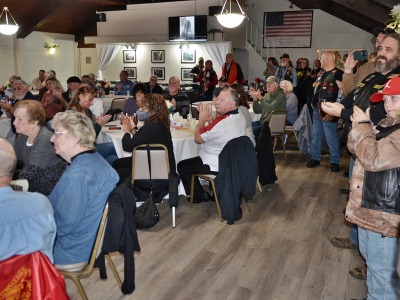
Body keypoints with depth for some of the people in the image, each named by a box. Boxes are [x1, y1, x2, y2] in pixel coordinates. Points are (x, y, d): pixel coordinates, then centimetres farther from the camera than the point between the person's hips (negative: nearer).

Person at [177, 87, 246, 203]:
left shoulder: (222, 123, -32)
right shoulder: (240, 117, -3)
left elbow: (198, 139, -17)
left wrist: (202, 119, -7)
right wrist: (209, 118, -4)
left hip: (217, 166, -9)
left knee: (182, 166, 8)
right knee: (195, 159, 34)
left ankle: (200, 196, 19)